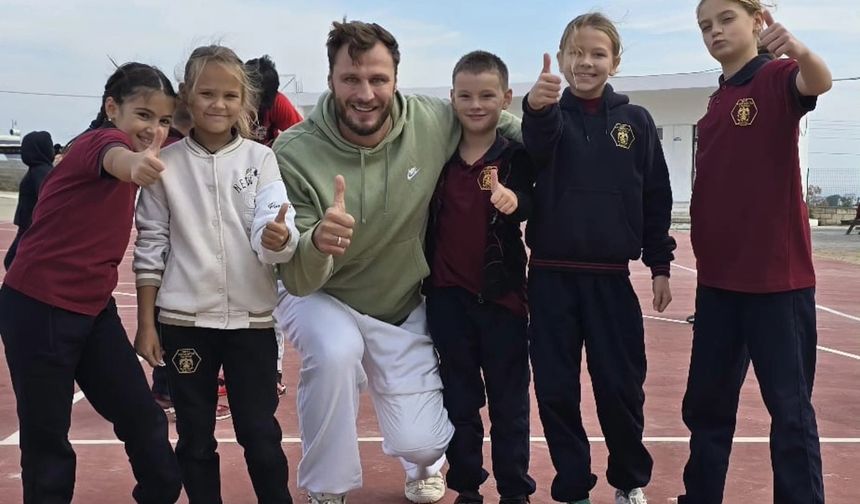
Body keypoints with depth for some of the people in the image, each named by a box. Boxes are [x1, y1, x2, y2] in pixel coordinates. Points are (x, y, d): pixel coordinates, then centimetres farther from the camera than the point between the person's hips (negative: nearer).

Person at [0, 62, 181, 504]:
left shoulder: (120, 143, 9)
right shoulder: (101, 139, -17)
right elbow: (114, 158, -43)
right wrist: (134, 163, -65)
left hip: (93, 308, 8)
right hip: (38, 309, -8)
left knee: (142, 416, 9)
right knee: (46, 437, 2)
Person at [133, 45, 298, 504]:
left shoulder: (260, 159, -1)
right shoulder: (166, 162, -1)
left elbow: (272, 233, -13)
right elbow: (150, 246, 2)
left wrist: (279, 239, -37)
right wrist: (146, 323, 0)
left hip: (252, 318, 0)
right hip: (183, 320, 1)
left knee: (260, 432, 8)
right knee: (195, 437, 12)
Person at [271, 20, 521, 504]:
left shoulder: (434, 123, -20)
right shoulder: (295, 152, -25)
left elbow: (490, 120, 3)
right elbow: (298, 280, -25)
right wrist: (317, 243, -48)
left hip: (404, 309, 2)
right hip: (321, 298, -2)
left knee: (423, 443, -5)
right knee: (336, 352, -35)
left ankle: (424, 462, 38)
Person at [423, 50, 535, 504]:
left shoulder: (515, 156, -5)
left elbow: (527, 204, -23)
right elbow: (426, 219, 10)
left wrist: (513, 199, -44)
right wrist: (427, 281, 5)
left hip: (502, 295, -2)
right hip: (448, 296, 3)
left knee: (509, 401, 8)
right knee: (459, 400, 13)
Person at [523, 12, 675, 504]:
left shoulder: (636, 120, 4)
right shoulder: (550, 115, 0)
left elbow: (657, 198, 7)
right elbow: (538, 144, -25)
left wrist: (660, 265, 3)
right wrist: (536, 107, -47)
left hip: (611, 277, 0)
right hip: (551, 276, 0)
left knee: (620, 387, 4)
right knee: (556, 389, 5)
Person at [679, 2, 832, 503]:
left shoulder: (777, 78, -7)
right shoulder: (715, 104, 14)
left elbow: (819, 83, -31)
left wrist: (799, 49, -53)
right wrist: (703, 258, 16)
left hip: (777, 275, -7)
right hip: (718, 278, 8)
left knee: (789, 407, -1)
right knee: (706, 403, 16)